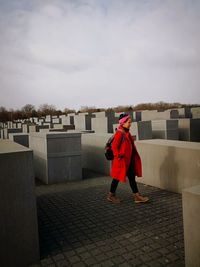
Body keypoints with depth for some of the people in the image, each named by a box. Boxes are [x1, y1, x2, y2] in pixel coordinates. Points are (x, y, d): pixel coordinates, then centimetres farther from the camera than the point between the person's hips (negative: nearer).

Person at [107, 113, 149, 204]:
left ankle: (137, 196, 19)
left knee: (132, 177, 11)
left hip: (129, 161, 9)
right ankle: (111, 195, 24)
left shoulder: (127, 132, 10)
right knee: (117, 178, 6)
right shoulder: (119, 133, -19)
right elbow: (114, 146, -21)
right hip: (121, 161, -9)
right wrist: (119, 157, -19)